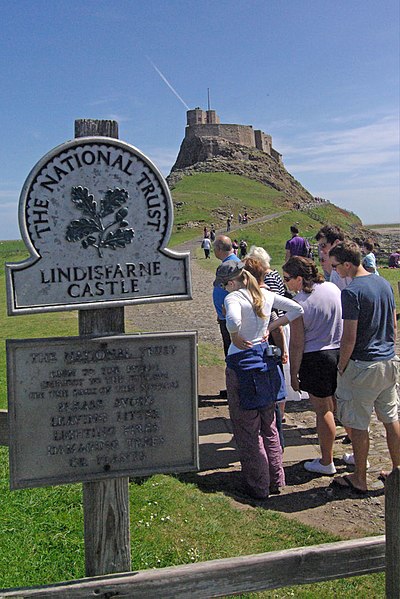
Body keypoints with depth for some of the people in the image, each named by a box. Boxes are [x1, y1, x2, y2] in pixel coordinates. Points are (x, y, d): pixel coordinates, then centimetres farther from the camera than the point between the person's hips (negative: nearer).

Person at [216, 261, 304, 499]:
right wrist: (270, 327, 5)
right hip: (265, 360, 7)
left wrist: (235, 338, -18)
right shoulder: (266, 294, 2)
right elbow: (297, 309, 6)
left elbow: (233, 321, -37)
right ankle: (276, 479, 29)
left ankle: (258, 486, 16)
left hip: (242, 364, -6)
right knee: (269, 426, 19)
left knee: (247, 428, 7)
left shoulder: (233, 298, -17)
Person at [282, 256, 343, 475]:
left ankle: (326, 462, 20)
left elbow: (297, 344, -14)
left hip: (316, 359, -6)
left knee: (323, 410, 6)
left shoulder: (299, 303, -17)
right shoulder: (333, 288, 0)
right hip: (341, 353, 6)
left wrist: (293, 373, -4)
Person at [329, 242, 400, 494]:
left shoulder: (352, 292, -18)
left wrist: (341, 368, -7)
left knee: (359, 425, 5)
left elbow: (349, 338, -18)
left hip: (363, 366, -8)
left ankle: (360, 480, 16)